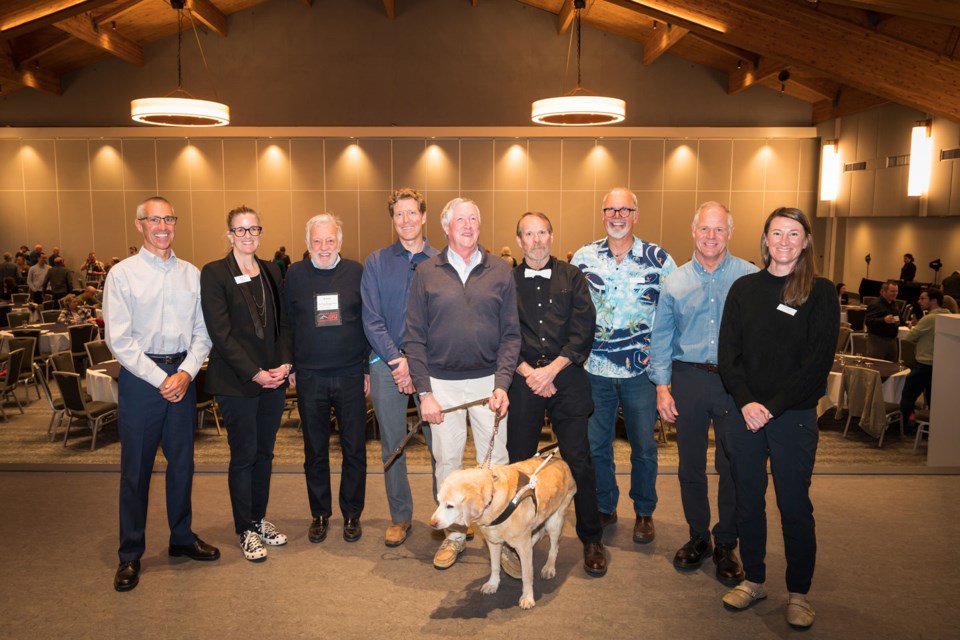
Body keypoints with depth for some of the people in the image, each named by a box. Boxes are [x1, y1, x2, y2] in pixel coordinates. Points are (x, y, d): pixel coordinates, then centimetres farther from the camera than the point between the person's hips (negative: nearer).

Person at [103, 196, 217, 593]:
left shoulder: (192, 274, 6)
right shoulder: (122, 274, -3)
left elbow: (202, 332, 5)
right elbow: (119, 340, -8)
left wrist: (186, 372, -10)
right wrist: (160, 379, -13)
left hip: (183, 375, 3)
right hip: (140, 377, -3)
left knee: (182, 462, 13)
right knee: (136, 467, 5)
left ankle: (182, 538, 31)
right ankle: (130, 555, 19)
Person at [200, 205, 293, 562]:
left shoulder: (271, 272, 10)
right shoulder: (214, 273, -7)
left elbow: (282, 323, 11)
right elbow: (221, 332, -12)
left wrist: (285, 363, -4)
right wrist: (254, 373, -16)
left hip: (274, 378, 5)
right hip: (236, 382, -5)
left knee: (264, 453, 13)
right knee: (244, 456, 4)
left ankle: (259, 520, 28)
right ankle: (246, 531, 19)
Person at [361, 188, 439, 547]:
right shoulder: (376, 262, 6)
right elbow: (371, 320, 0)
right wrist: (397, 360, -12)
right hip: (387, 364, 1)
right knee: (392, 445, 9)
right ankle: (400, 516, 24)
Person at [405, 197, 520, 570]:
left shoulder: (500, 272, 2)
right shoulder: (426, 273, 1)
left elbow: (510, 334, 1)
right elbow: (415, 337, 0)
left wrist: (502, 384, -9)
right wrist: (424, 392, -5)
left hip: (488, 381, 0)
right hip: (442, 383, 0)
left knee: (495, 461, 5)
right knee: (446, 460, 10)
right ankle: (454, 534, 27)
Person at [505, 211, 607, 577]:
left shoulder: (572, 278, 7)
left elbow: (583, 330, -1)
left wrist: (551, 369, -10)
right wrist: (528, 372, -9)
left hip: (567, 378, 0)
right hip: (522, 378, 1)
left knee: (579, 460, 0)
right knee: (519, 460, 6)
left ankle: (591, 540, 15)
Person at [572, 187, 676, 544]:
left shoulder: (658, 258, -2)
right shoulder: (583, 257, 2)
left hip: (641, 370, -1)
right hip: (595, 369, 1)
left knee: (643, 446, 9)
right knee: (596, 444, 11)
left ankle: (644, 512, 28)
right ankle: (604, 508, 29)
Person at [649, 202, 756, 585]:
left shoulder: (751, 278, -1)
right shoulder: (675, 282, 6)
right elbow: (661, 338, 7)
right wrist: (662, 387, 1)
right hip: (689, 379, 2)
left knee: (733, 467, 4)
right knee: (690, 464, 10)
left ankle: (726, 545, 21)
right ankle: (698, 537, 28)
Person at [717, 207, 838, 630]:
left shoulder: (820, 293, -2)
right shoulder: (744, 288, 6)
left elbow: (819, 360, -8)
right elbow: (728, 352, 2)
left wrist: (773, 406, -14)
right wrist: (745, 402, -12)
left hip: (794, 416, -3)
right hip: (744, 413, 3)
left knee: (794, 505, 6)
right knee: (748, 499, 11)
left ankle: (798, 592, 22)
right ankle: (753, 580, 27)